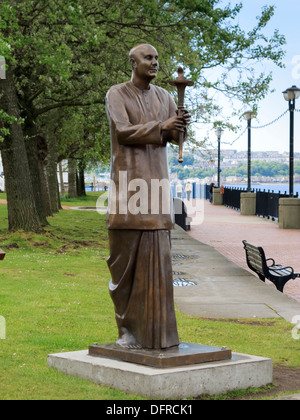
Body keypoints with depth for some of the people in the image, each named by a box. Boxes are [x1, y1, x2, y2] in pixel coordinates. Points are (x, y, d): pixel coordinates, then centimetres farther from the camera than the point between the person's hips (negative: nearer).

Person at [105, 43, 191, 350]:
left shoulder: (163, 96, 13)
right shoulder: (116, 94, -2)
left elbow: (175, 135, 5)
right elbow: (124, 132, -16)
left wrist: (181, 125, -18)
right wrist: (161, 126, -24)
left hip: (156, 178, 4)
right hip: (127, 179, -4)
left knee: (156, 255, -1)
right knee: (126, 254, -2)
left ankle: (153, 328, 3)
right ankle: (126, 327, 9)